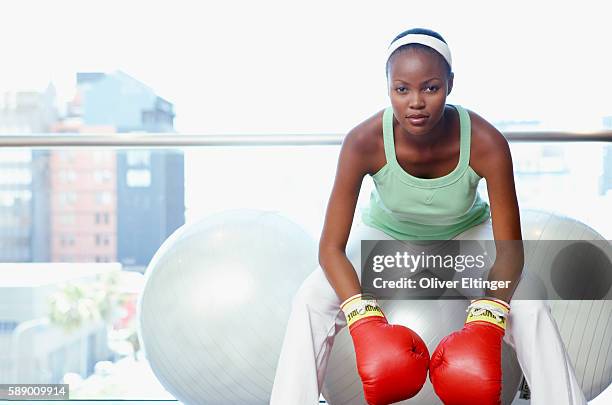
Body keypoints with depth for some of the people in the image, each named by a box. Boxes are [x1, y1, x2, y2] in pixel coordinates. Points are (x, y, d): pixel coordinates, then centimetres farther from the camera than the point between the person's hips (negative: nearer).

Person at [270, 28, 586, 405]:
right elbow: (331, 247, -29)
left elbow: (510, 252, -27)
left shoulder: (486, 143, -34)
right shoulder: (364, 142, -34)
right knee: (311, 302, -21)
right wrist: (365, 320, -45)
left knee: (530, 309, -23)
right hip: (386, 233, 0)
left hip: (466, 234, 0)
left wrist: (485, 323, -45)